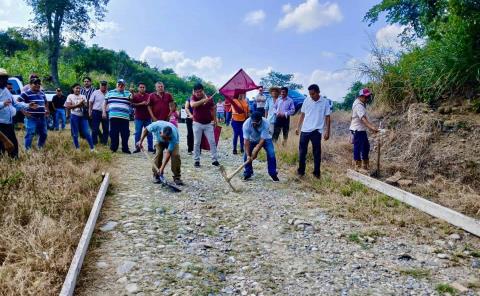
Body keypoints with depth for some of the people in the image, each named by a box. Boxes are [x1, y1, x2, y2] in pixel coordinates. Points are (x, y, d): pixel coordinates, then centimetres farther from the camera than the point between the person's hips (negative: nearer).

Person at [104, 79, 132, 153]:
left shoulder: (128, 93, 13)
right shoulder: (110, 93, 15)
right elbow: (105, 103, 19)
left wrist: (132, 95, -13)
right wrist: (104, 112, 9)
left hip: (125, 117, 0)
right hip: (113, 116, 0)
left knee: (125, 133, 1)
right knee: (114, 133, 3)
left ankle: (125, 148, 10)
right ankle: (113, 148, 13)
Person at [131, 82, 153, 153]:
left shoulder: (149, 96, 8)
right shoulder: (135, 96, 4)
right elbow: (132, 104, -8)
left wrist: (148, 103, -11)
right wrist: (141, 103, -16)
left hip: (148, 117, 1)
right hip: (139, 118, -1)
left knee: (149, 133, 4)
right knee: (137, 133, 1)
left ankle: (150, 148, 11)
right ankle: (137, 148, 8)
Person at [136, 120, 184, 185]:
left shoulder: (174, 137, -43)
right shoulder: (156, 125, -39)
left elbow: (168, 153, -40)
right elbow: (146, 130, -15)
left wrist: (162, 168, -42)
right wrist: (140, 141, -19)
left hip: (172, 142, -2)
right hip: (160, 141, 2)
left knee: (176, 155, -24)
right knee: (158, 154, -19)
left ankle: (177, 177, -12)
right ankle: (156, 175, -1)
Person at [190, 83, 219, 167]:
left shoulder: (209, 98, -2)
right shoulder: (194, 98, -7)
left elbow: (213, 109, 12)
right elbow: (192, 105, -31)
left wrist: (215, 120, 9)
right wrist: (203, 100, -40)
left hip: (208, 123, 2)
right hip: (197, 123, -1)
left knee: (212, 142, 0)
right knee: (197, 143, 3)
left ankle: (214, 159, 7)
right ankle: (197, 160, 13)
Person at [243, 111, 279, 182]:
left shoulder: (266, 123, -37)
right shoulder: (246, 124, -33)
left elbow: (262, 140, -34)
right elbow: (247, 140, -31)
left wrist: (256, 151, -38)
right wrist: (248, 155, -33)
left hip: (265, 139, -1)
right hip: (252, 140, 1)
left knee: (271, 155, -16)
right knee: (246, 155, -11)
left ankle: (273, 174, 0)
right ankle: (248, 173, 9)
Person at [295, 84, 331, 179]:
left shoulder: (325, 102, -4)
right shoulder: (306, 100, 3)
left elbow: (327, 118, -2)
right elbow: (302, 114, 10)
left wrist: (327, 132, -5)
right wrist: (298, 127, 7)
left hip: (316, 131, -2)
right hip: (305, 130, 3)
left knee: (317, 153, 6)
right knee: (302, 151, 7)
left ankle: (316, 172, 17)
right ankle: (301, 171, 18)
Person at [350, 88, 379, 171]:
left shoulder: (362, 104, 13)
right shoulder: (358, 105, -20)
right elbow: (363, 118, -33)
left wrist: (371, 126, 16)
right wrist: (371, 127, -44)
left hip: (362, 129, 11)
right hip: (357, 130, -11)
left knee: (366, 147, 16)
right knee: (358, 148, -3)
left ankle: (365, 165, 26)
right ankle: (358, 166, 6)